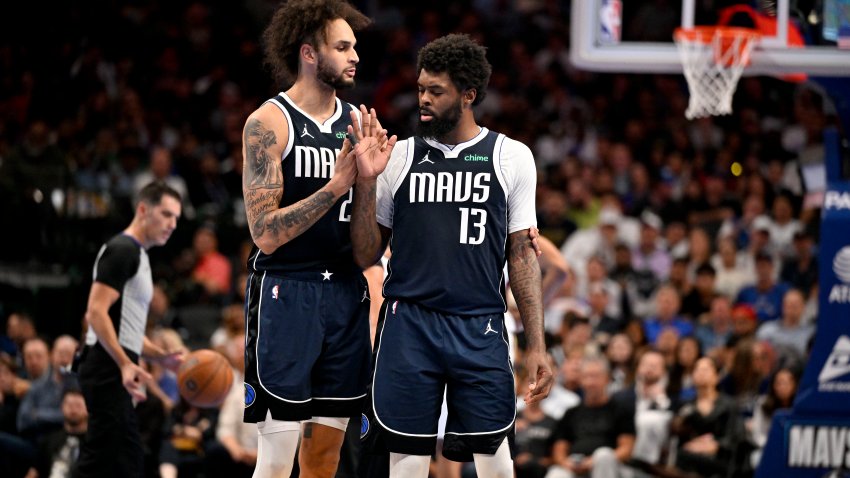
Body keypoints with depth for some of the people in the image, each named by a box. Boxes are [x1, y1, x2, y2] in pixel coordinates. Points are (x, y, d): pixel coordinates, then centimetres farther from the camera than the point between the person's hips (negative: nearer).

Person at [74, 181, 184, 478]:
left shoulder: (137, 255, 22)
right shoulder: (122, 250, -9)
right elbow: (97, 313, -20)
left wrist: (164, 358, 18)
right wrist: (125, 364, -29)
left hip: (117, 372, 10)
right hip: (109, 370, -10)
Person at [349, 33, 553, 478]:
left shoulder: (511, 157, 4)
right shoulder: (398, 156, 6)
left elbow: (522, 255, 7)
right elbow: (366, 255, 7)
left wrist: (536, 345, 1)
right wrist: (366, 182, -6)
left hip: (480, 328, -1)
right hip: (408, 325, 1)